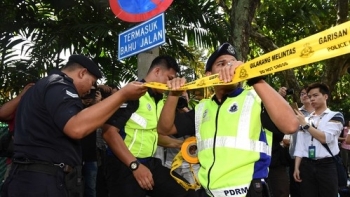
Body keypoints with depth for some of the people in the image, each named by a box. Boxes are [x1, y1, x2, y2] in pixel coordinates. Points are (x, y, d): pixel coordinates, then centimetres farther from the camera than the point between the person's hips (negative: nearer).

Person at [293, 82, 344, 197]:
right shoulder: (305, 119, 15)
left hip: (327, 165, -3)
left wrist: (305, 124, -9)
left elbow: (325, 138, -12)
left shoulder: (336, 116, 4)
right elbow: (300, 146, 9)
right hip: (307, 165, 4)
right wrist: (297, 167, 1)